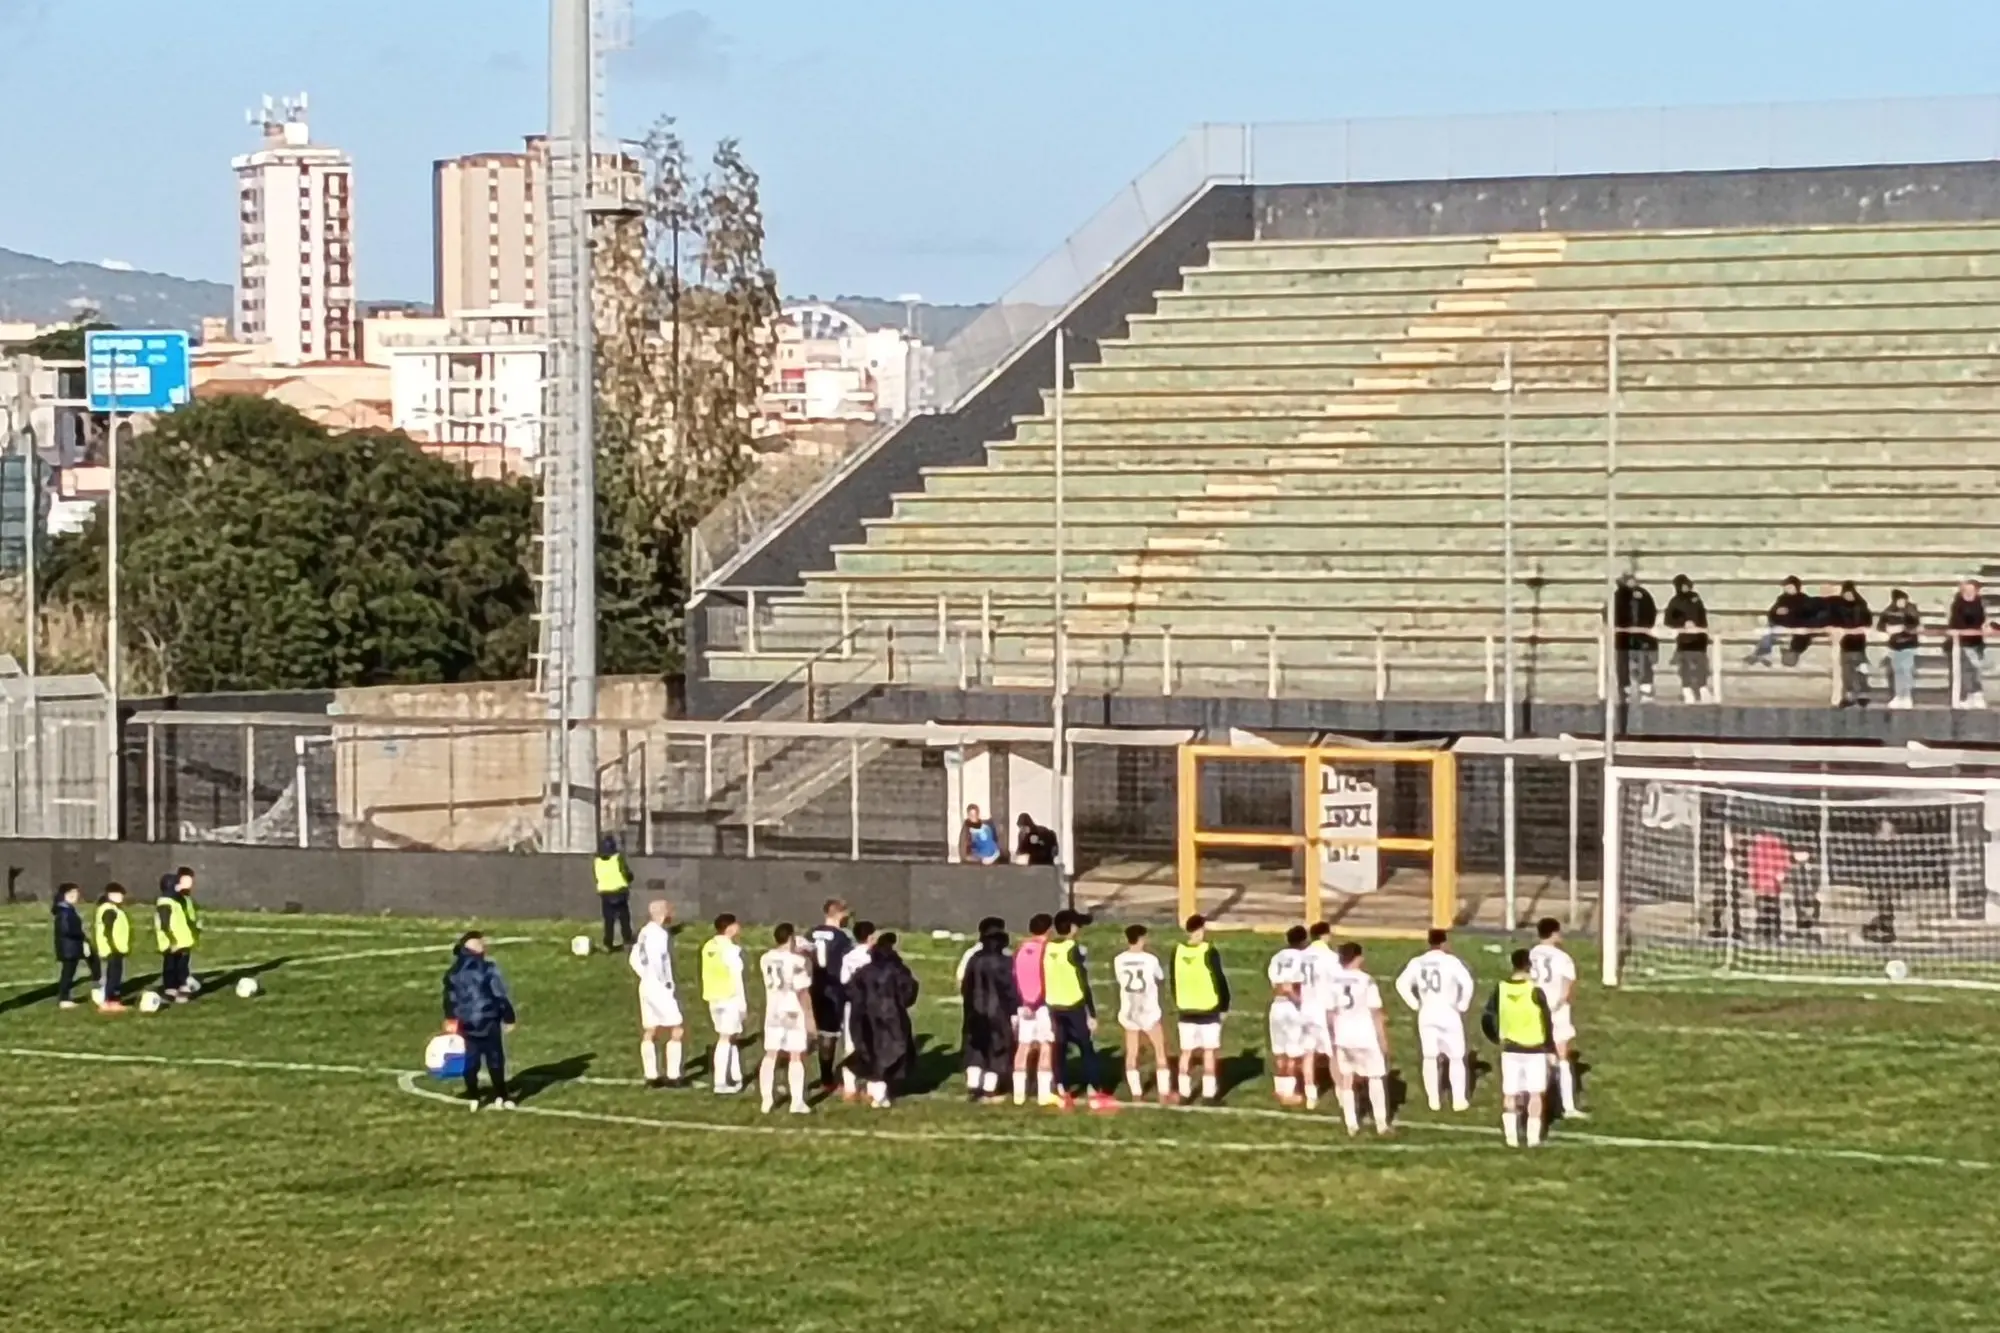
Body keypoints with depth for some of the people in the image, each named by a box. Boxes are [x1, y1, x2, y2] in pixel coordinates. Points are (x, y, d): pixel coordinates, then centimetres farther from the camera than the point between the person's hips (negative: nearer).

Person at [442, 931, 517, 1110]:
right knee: (495, 1061, 4)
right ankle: (500, 1097, 5)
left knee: (470, 1061, 11)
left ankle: (473, 1098, 12)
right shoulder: (488, 968, -14)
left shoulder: (454, 972, 3)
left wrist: (451, 1018, 27)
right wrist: (508, 1017, -3)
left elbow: (450, 997, 13)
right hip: (488, 1022, -4)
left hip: (466, 1023, 4)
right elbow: (500, 995, -13)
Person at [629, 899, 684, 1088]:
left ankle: (651, 1076, 13)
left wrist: (647, 976, 16)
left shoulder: (644, 932, 9)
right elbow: (657, 959, -29)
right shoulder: (660, 934, -19)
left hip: (646, 986, 9)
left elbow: (634, 958, 16)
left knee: (649, 1032, 11)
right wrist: (666, 982, -17)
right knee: (677, 1030, 0)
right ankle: (672, 1076, -1)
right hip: (660, 988, -9)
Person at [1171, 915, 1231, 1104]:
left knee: (1186, 1053, 11)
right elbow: (1219, 980, -12)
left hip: (1186, 1010, 5)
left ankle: (1184, 1093, 14)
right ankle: (1209, 1094, 2)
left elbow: (1174, 980, 10)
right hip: (1208, 1010, -5)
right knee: (1209, 1052, 3)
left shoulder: (1178, 951, 0)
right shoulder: (1208, 952, -15)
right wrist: (1224, 1006, 0)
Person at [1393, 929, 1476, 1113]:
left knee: (1430, 1057, 13)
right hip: (1448, 1013, -3)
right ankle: (1459, 1099, 9)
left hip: (1427, 1013, 3)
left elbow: (1401, 984, 1)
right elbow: (1467, 983, -23)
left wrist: (1415, 1004, 7)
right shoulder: (1450, 961, -13)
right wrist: (1463, 1004, -9)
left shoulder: (1417, 962, 0)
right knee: (1456, 1058, 10)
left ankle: (1433, 1100, 15)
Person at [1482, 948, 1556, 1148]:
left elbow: (1488, 1019, -2)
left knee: (1509, 1094, 11)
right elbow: (1547, 1022, -11)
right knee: (1535, 1093, 8)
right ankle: (1533, 1137, 6)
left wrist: (1499, 1039, 15)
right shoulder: (1535, 991, -15)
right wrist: (1550, 1048, 2)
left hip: (1510, 1049, 3)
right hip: (1534, 1049, -3)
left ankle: (1511, 1137, 8)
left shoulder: (1500, 989, -5)